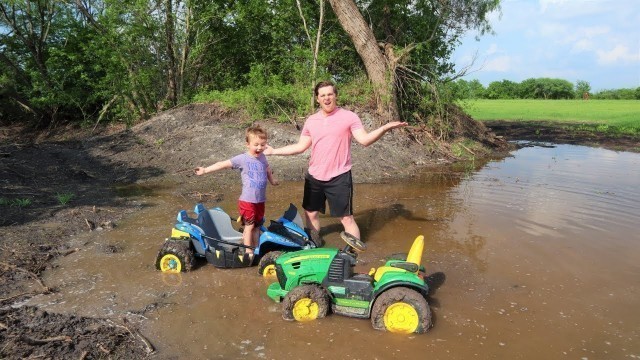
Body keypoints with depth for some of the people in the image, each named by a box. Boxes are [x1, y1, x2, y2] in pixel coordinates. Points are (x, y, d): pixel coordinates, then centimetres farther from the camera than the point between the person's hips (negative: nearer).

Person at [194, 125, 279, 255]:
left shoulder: (262, 157, 4)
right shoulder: (242, 159, -12)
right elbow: (223, 164, -15)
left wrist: (272, 180, 36)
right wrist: (205, 170, -19)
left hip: (260, 200, 5)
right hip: (247, 200, -5)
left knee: (257, 226, 14)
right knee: (249, 225, 2)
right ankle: (248, 252, 13)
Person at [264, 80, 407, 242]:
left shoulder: (349, 116, -8)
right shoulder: (311, 120, 6)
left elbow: (365, 140, -19)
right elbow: (300, 146, 12)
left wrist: (385, 127, -35)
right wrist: (273, 151, 11)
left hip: (339, 178, -5)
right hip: (314, 177, 6)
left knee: (346, 218, 0)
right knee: (310, 213, 19)